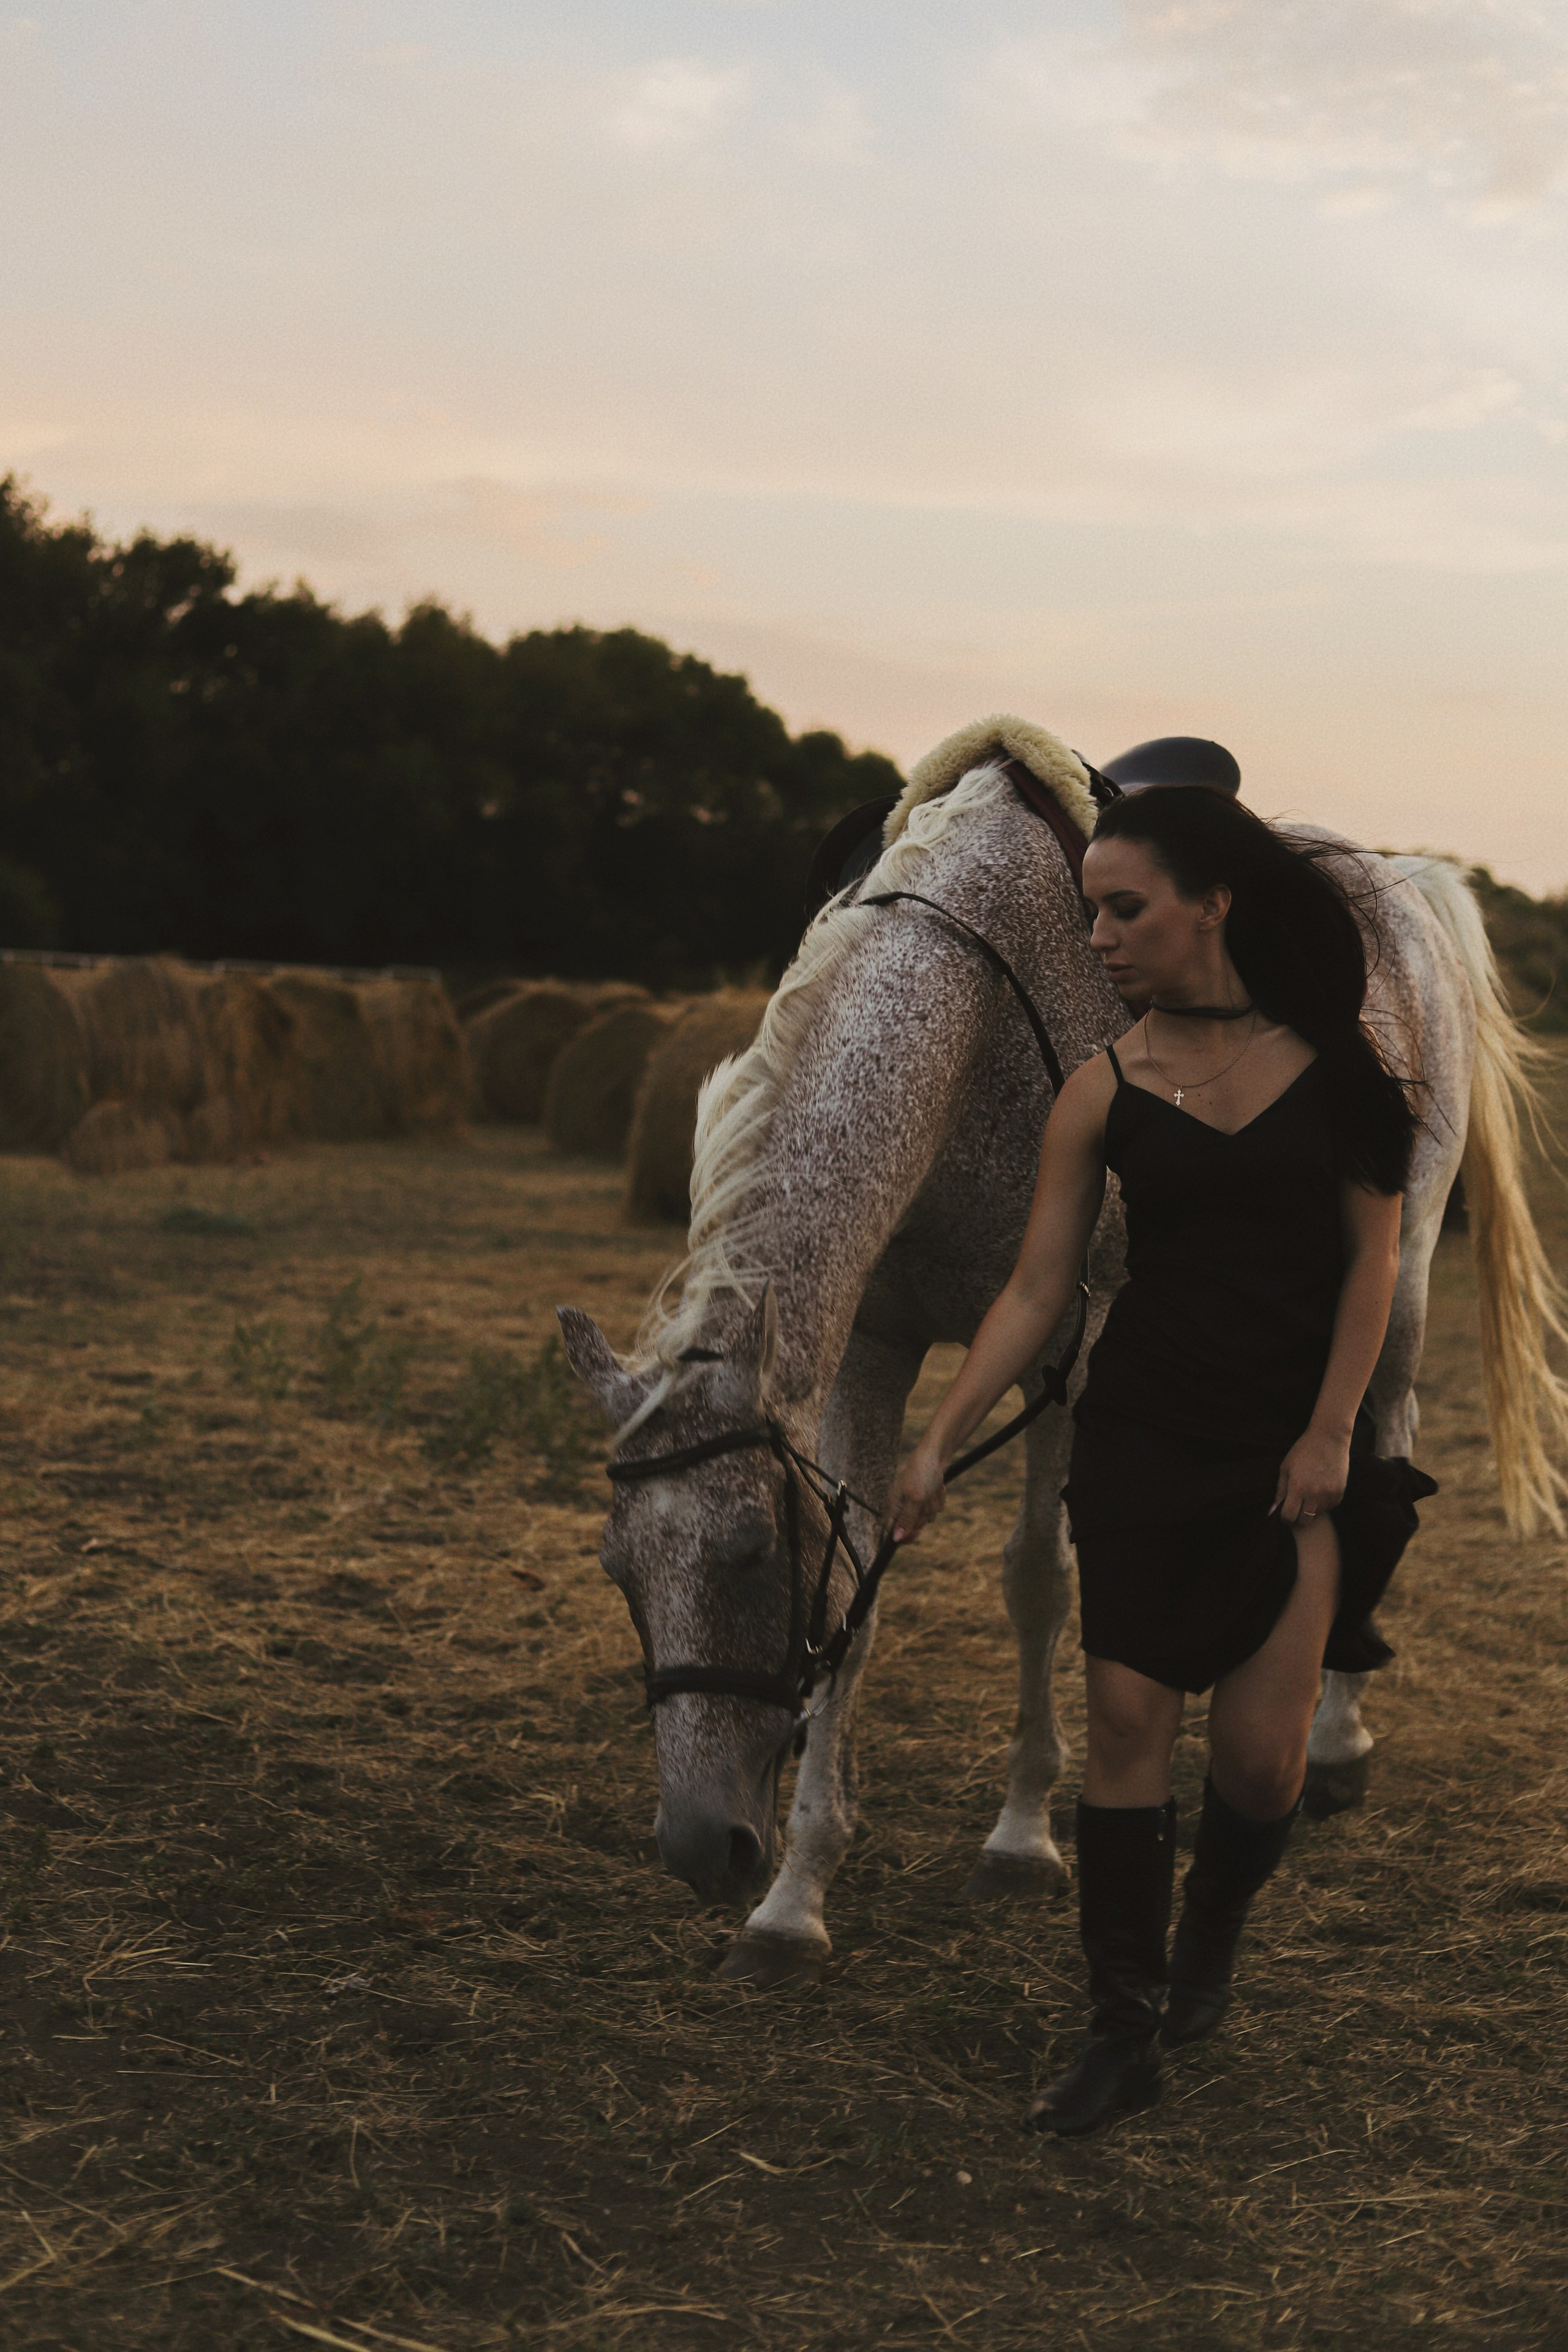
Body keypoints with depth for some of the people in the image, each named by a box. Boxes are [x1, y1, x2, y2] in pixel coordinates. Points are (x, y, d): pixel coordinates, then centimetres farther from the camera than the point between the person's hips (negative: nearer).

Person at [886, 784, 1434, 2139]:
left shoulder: (1329, 1052, -2)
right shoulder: (1105, 1094, 0)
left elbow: (1374, 1251, 0)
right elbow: (1037, 1290, 0)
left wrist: (1333, 1429, -6)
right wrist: (941, 1441, -7)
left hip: (1299, 1441, -1)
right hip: (1147, 1432, 1)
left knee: (1260, 1754, -3)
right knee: (1129, 1721, -5)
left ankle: (1211, 1939, 29)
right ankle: (1127, 2033, 7)